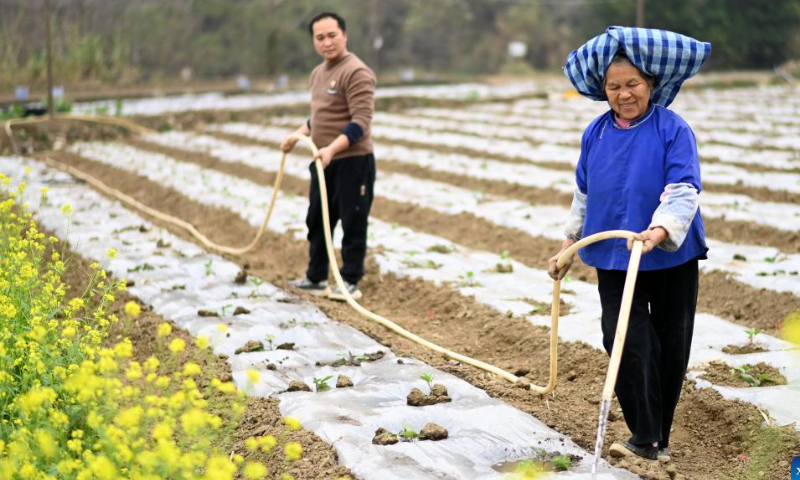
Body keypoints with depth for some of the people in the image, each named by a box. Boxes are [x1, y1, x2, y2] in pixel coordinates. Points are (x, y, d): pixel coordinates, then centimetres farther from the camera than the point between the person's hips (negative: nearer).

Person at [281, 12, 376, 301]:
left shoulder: (356, 73, -16)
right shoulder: (317, 74, 13)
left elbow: (361, 122, -23)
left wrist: (332, 149, -34)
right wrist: (298, 135, 12)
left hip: (352, 161, -9)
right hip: (323, 161, 9)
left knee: (352, 224, 0)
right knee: (317, 221, 17)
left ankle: (351, 283, 10)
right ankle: (316, 279, 30)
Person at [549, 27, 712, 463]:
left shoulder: (673, 130, -12)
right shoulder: (596, 133, 2)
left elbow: (684, 192, -22)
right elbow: (584, 194, 13)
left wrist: (659, 231, -39)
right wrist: (569, 246, 14)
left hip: (671, 257, -2)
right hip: (614, 259, 3)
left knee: (670, 347, 8)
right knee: (625, 343, -8)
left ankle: (659, 436, 24)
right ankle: (645, 438, -2)